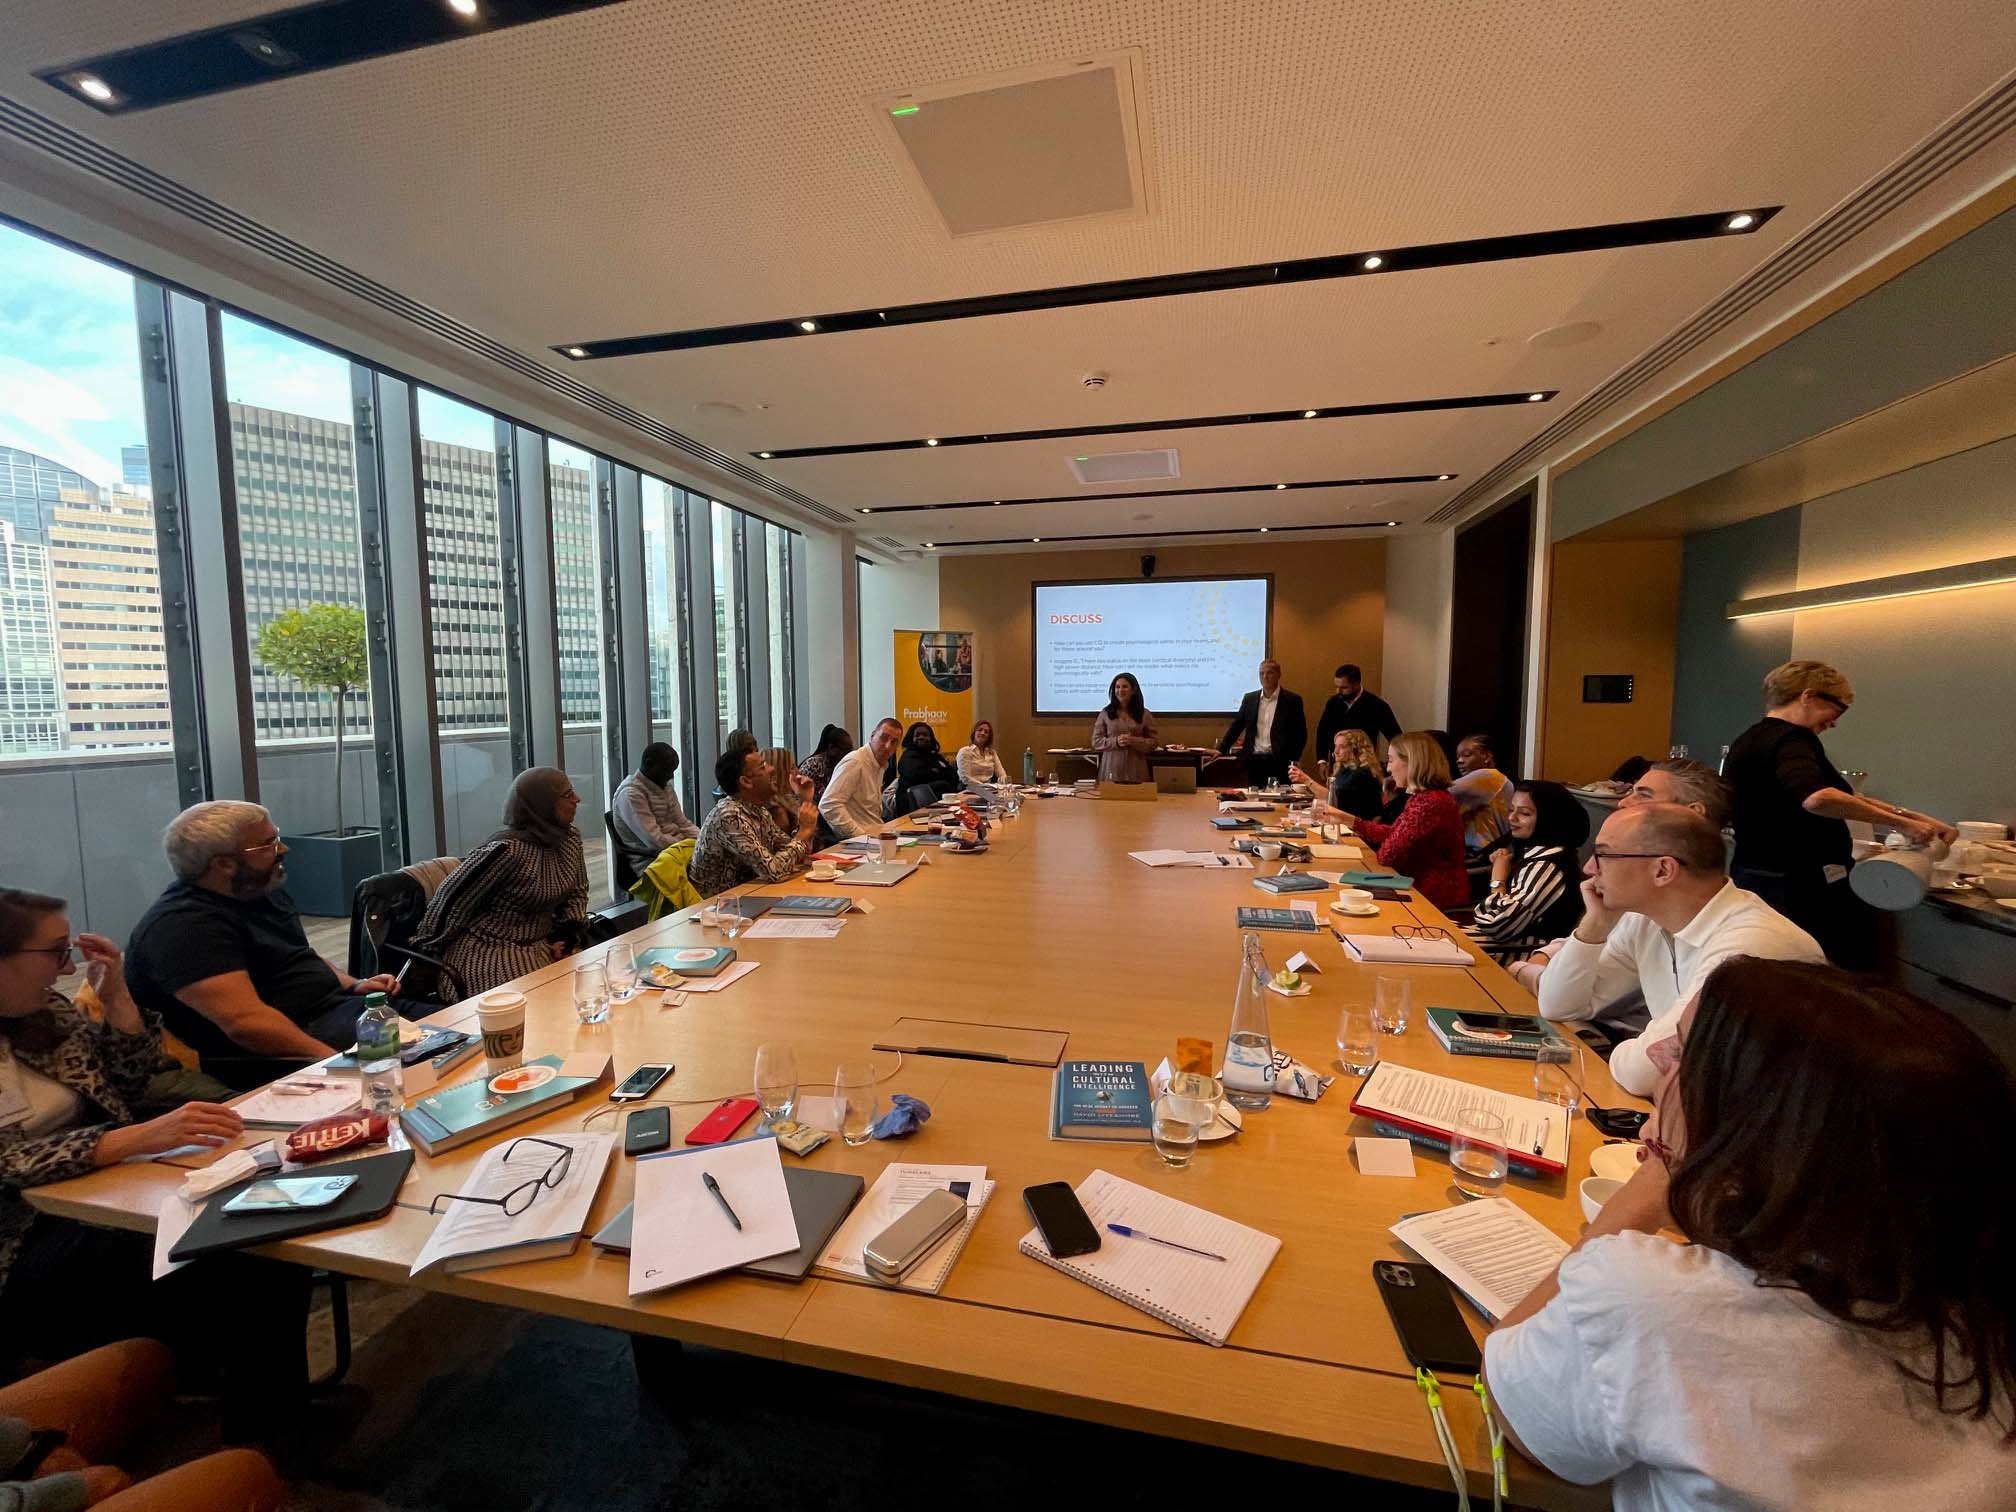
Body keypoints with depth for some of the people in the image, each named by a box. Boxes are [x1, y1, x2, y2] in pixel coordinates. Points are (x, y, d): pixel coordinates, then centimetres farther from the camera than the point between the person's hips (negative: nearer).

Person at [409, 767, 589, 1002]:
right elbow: (451, 899, -13)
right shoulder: (507, 850, -22)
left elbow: (577, 891, 14)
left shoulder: (570, 837, 1)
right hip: (488, 952, -6)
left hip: (542, 944, 7)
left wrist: (569, 932, -1)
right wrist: (425, 952, -3)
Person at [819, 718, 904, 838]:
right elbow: (828, 805, -21)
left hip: (875, 836, 9)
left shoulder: (879, 765, 14)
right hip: (855, 842, -9)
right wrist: (861, 835, -20)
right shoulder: (855, 762, -13)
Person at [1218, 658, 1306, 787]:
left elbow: (1301, 734, 1)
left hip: (1279, 762, -3)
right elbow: (1236, 727, 12)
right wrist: (1221, 750, 3)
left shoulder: (1292, 700, 0)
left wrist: (1293, 761, -6)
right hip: (1254, 761, 3)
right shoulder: (1249, 698, 10)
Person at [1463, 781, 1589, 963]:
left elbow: (1502, 925, -26)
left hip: (1517, 952, -9)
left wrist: (1498, 878, -12)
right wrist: (1502, 862, -1)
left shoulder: (1548, 866, -23)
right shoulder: (1533, 850, 6)